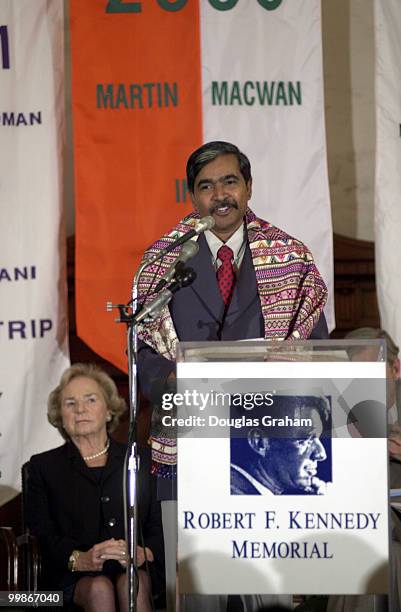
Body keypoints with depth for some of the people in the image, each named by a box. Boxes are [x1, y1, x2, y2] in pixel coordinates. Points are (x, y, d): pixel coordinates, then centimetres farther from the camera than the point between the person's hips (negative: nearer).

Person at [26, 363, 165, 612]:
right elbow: (41, 532, 3)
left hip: (134, 569, 1)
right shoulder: (43, 466, 17)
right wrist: (80, 559, -18)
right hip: (73, 578, -1)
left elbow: (161, 526, 11)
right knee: (100, 588, -34)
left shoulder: (141, 462, 21)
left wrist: (143, 553, -14)